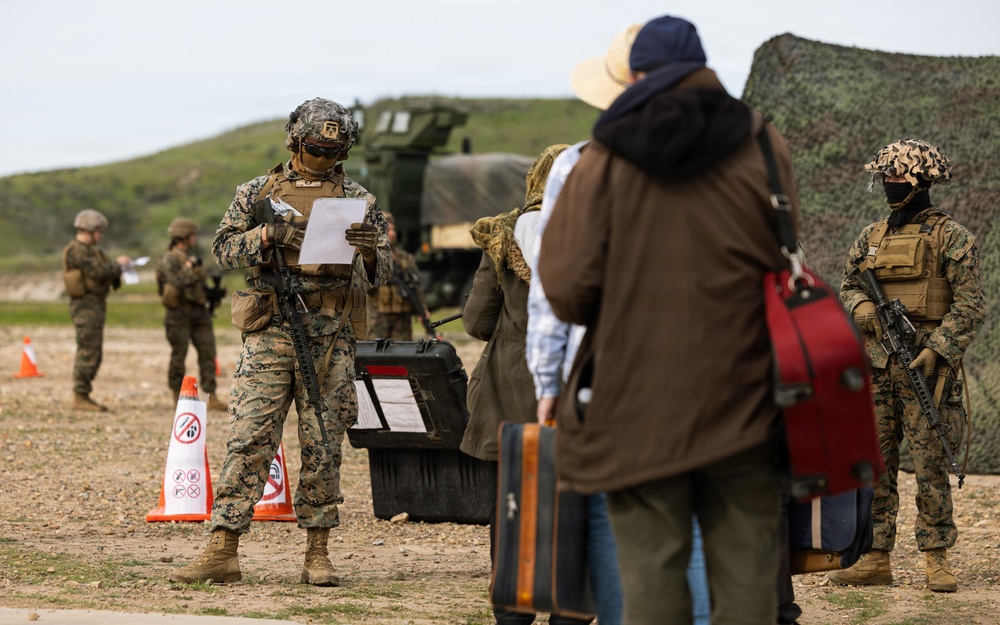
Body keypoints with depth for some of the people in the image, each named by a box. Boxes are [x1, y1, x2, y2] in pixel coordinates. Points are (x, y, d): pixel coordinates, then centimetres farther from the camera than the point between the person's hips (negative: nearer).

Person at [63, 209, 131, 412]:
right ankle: (80, 397, -8)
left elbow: (104, 272, 19)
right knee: (88, 352, -10)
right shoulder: (76, 251, -14)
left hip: (96, 305, 10)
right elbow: (98, 271, -22)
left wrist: (117, 267, 1)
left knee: (94, 354, 11)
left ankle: (84, 396, 15)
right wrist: (117, 264, -7)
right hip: (86, 305, -10)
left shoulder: (89, 249, 19)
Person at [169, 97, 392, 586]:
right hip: (270, 334, -1)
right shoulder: (258, 193, 9)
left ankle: (317, 554, 9)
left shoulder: (356, 199, 9)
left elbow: (381, 274, 7)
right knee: (248, 440, -6)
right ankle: (222, 552, -7)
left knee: (323, 447, 3)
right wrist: (265, 236, -14)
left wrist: (369, 250, -16)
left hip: (330, 340, 1)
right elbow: (223, 251, 4)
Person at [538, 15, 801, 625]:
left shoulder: (605, 160, -4)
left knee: (651, 573, 6)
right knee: (745, 574, 7)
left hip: (638, 401, -1)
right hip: (742, 405, 1)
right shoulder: (763, 147, -1)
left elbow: (567, 283, -9)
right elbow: (785, 265, 4)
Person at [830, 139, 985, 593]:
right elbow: (848, 285, 23)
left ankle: (937, 560, 0)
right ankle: (875, 559, 7)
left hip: (927, 366, -5)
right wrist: (859, 304, -1)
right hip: (876, 365, 6)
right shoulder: (871, 238, 14)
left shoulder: (950, 237, -3)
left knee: (930, 464, -5)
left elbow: (971, 304, -8)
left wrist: (937, 349, -18)